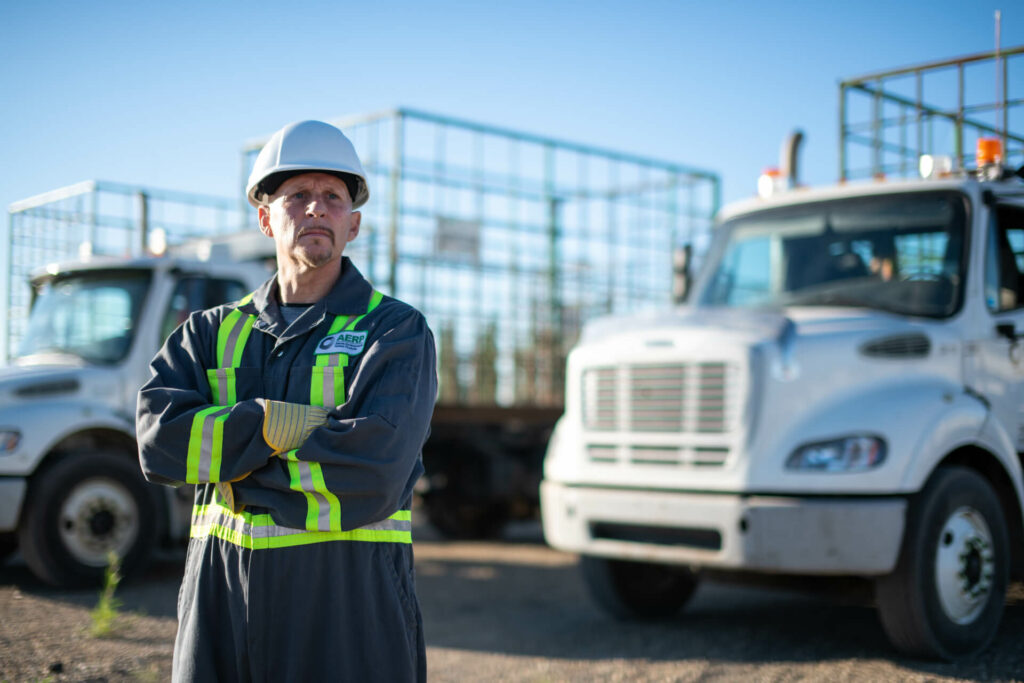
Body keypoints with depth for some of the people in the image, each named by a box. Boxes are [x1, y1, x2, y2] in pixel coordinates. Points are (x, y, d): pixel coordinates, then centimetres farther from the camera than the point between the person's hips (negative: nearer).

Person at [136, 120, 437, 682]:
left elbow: (370, 475, -17)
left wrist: (235, 478, -7)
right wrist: (294, 424, -15)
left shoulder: (396, 331, -2)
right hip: (221, 595, 3)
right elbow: (159, 439, -7)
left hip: (347, 599, -3)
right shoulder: (212, 332, 11)